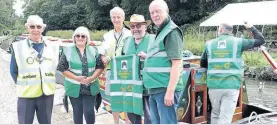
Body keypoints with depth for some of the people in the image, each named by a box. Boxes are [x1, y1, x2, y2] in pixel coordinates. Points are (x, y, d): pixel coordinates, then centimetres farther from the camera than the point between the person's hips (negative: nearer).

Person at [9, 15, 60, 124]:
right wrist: (23, 85, -1)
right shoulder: (18, 47, -7)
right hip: (26, 94, -2)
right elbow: (13, 71, 1)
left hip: (47, 94, 3)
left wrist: (48, 82, 7)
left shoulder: (52, 47, 1)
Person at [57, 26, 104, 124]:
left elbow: (100, 66, 2)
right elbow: (62, 68, -5)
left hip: (90, 88, 1)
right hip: (74, 88, 0)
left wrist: (92, 78, -13)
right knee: (77, 112, 11)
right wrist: (76, 78, -15)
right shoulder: (68, 51, -2)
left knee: (89, 111, -2)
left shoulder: (93, 50, 3)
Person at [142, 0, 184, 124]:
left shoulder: (172, 32, -9)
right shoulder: (160, 32, 18)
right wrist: (147, 57, 17)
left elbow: (177, 63, -17)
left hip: (165, 89, -9)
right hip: (155, 90, 9)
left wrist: (170, 91, -21)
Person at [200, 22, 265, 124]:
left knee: (215, 114, 21)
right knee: (225, 119, 1)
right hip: (232, 86, -2)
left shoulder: (209, 44, 7)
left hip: (214, 86, 2)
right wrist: (251, 28, 28)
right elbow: (260, 40, 14)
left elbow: (202, 64, 17)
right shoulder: (238, 42, 2)